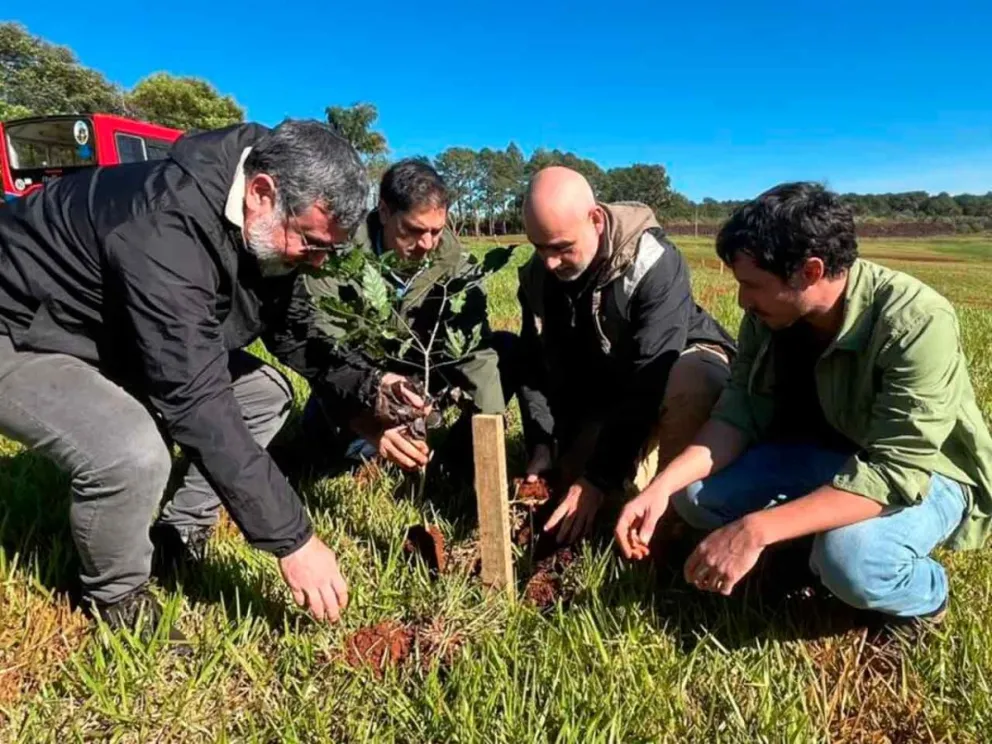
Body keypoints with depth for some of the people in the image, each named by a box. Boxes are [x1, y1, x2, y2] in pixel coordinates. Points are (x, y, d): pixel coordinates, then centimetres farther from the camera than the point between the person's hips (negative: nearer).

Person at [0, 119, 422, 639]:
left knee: (267, 395, 0)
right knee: (134, 454, -33)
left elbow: (296, 335, 2)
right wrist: (291, 539, -35)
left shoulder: (267, 230, -11)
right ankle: (117, 597, -1)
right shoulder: (166, 230, -38)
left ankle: (177, 537, 11)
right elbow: (198, 404, -40)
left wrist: (367, 387, -17)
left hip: (116, 336, 8)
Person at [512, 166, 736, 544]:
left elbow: (647, 381, -34)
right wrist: (543, 445, -19)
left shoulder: (654, 263, -31)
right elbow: (534, 367, -6)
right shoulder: (537, 275, -12)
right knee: (571, 476, -6)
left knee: (693, 382, -40)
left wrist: (600, 477, -34)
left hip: (682, 367, -5)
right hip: (604, 388, 6)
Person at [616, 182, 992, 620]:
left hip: (923, 475, -5)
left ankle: (924, 593, -1)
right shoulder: (768, 315, -13)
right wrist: (662, 485, -28)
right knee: (694, 494, -13)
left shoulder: (917, 325, -31)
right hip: (823, 457, 5)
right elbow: (738, 415, -12)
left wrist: (755, 530, -42)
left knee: (850, 558, -36)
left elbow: (892, 475, -35)